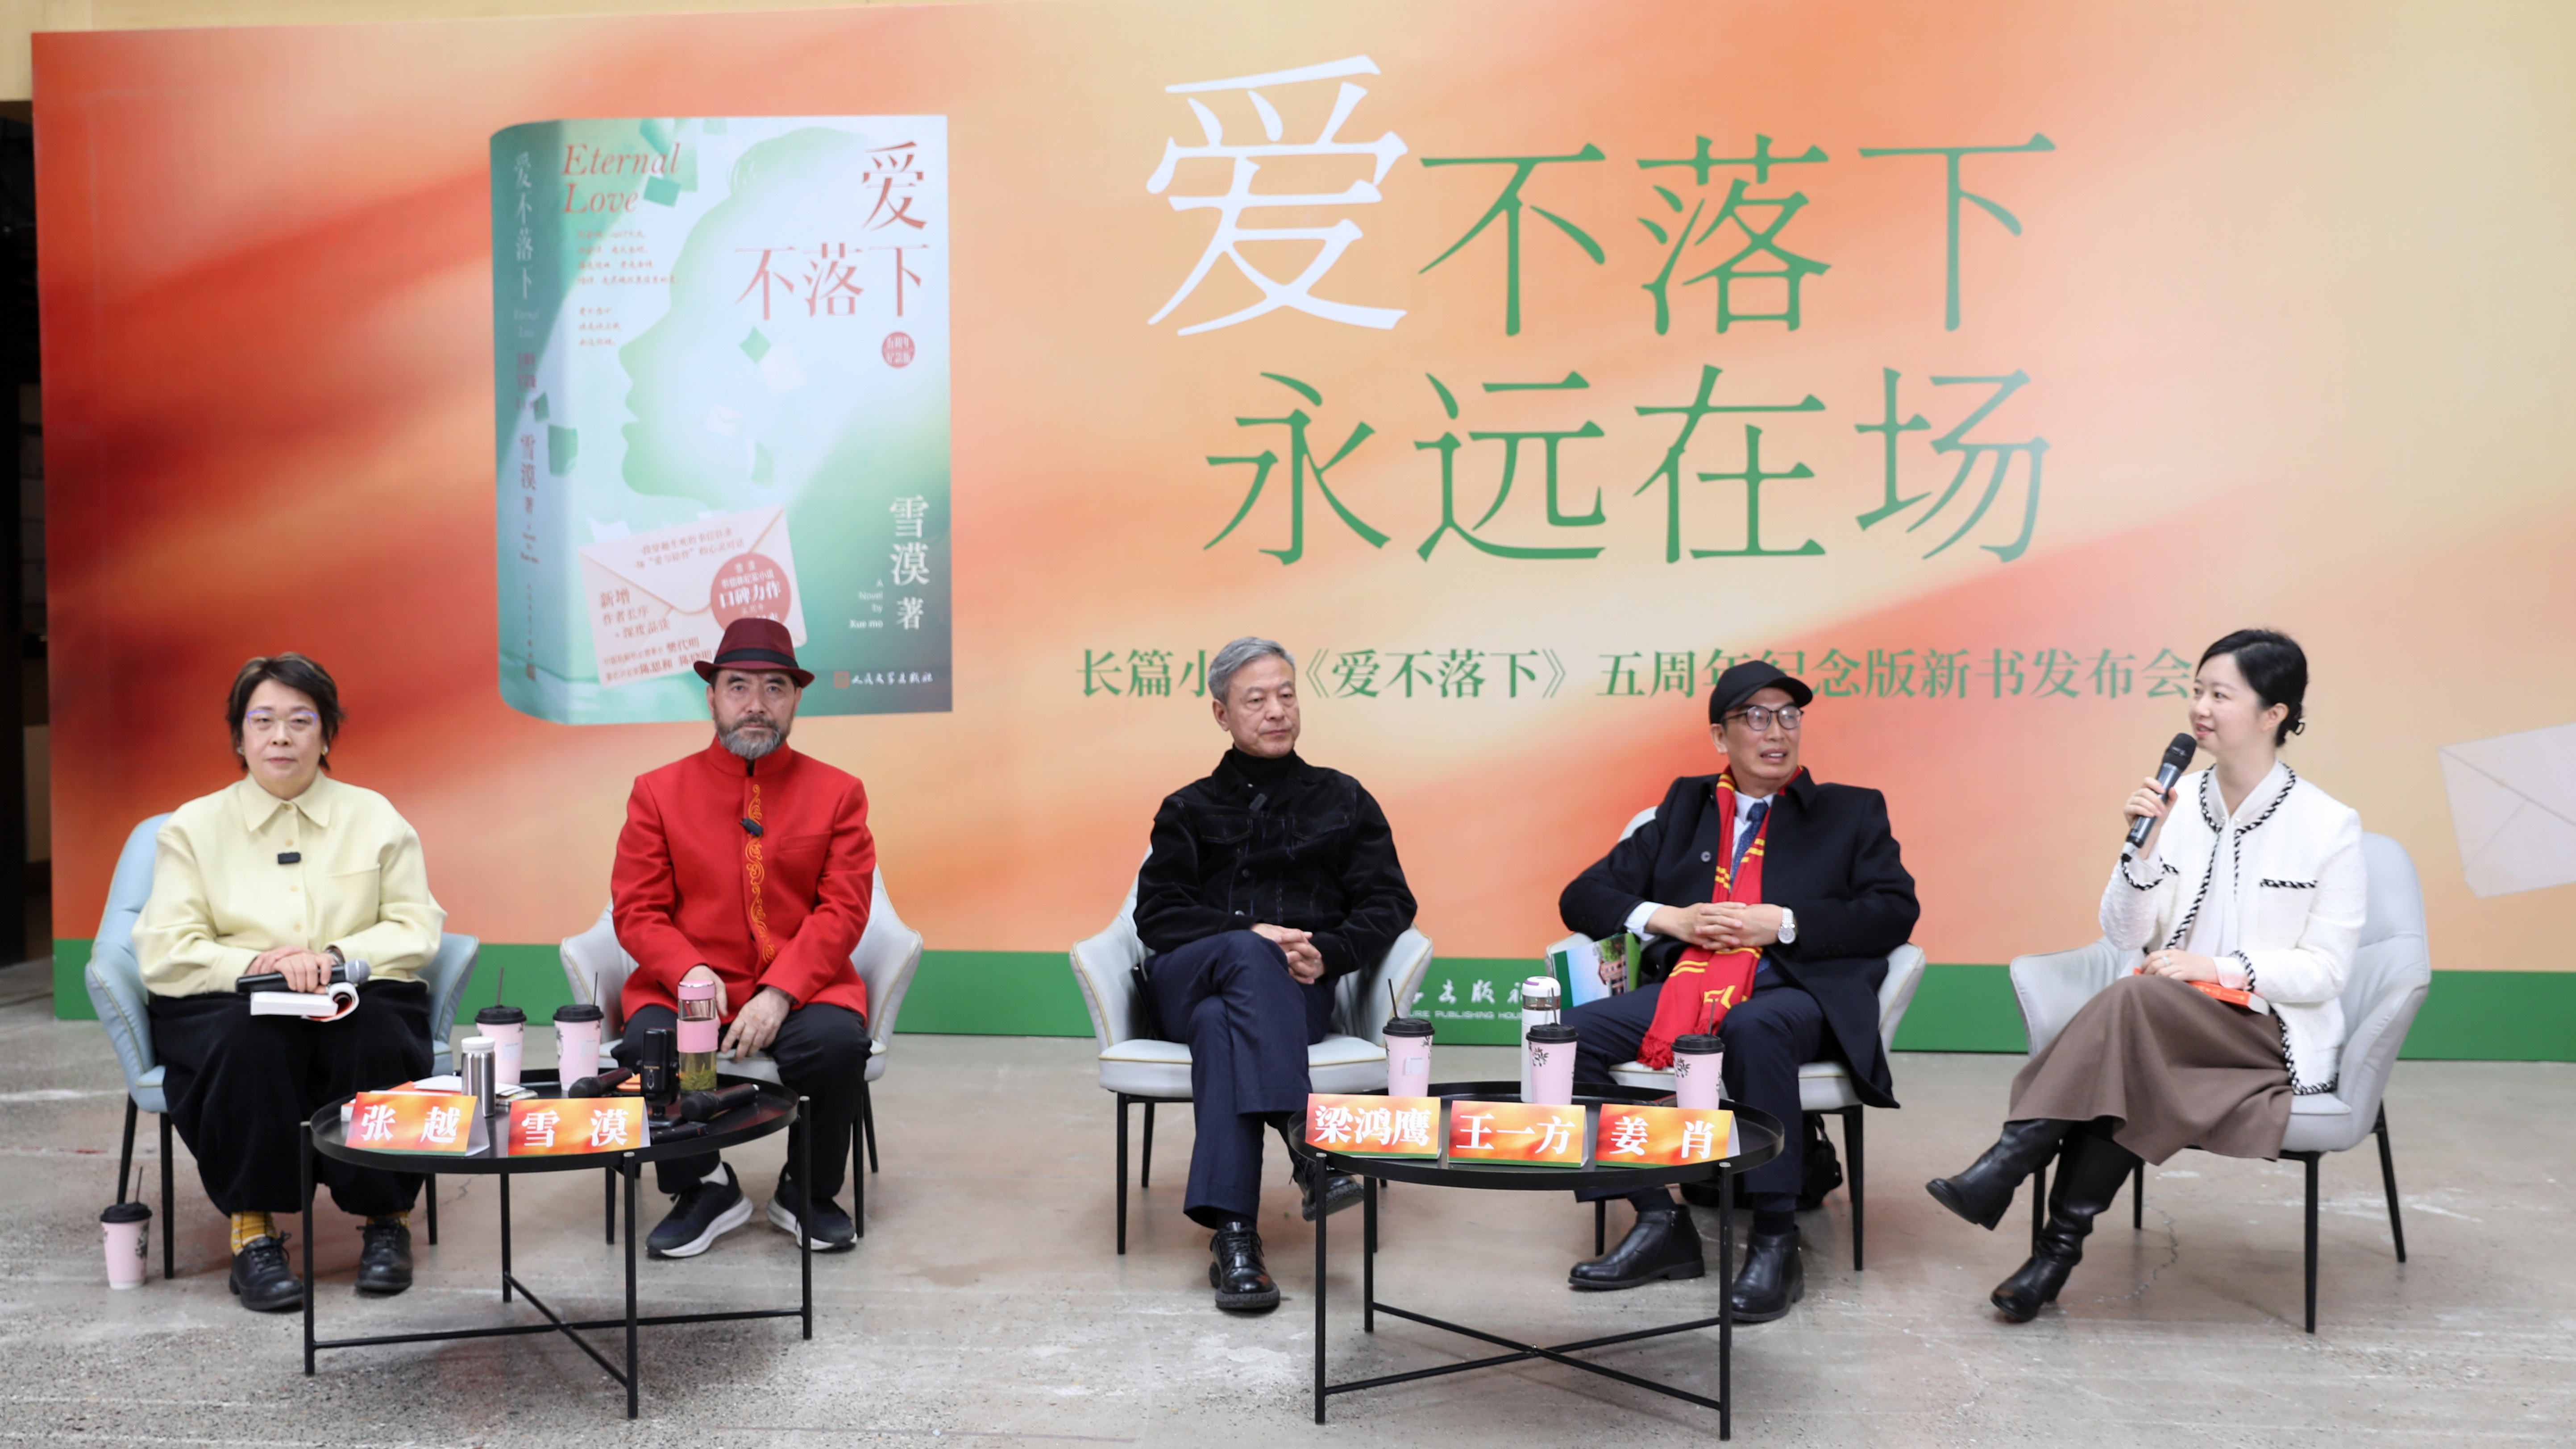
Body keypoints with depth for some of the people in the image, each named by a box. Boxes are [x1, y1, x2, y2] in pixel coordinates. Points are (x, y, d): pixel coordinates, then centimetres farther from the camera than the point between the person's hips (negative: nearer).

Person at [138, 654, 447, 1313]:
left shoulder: (375, 818, 11)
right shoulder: (192, 827, 9)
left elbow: (418, 931, 3)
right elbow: (165, 954, -1)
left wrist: (337, 957, -17)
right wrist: (256, 965, -19)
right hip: (228, 1006, 0)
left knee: (376, 1035, -33)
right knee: (248, 1037, -35)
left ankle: (382, 1217, -14)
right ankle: (252, 1228, -23)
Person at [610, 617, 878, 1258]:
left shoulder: (837, 793, 5)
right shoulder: (659, 793, 8)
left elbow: (843, 910, -3)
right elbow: (637, 911, 3)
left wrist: (780, 993, -18)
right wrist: (690, 972, -18)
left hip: (800, 988, 0)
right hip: (688, 986, 1)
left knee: (838, 1041, -32)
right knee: (646, 1044, -31)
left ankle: (807, 1194, -1)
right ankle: (704, 1190, -1)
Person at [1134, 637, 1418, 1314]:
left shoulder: (1343, 800, 22)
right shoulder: (1189, 811, 22)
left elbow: (1389, 903, 10)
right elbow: (1157, 915, 6)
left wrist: (1326, 951, -12)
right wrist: (1252, 938, -13)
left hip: (1296, 990, -1)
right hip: (1186, 983, 1)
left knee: (1221, 1025, -37)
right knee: (1248, 957, -37)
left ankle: (1233, 1234, -45)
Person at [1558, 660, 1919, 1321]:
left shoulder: (1852, 812, 19)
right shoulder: (1686, 806, 24)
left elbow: (1895, 911, 2)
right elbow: (1583, 898, 17)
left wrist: (1782, 923, -10)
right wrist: (1668, 918, -3)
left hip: (1793, 994, -3)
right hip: (1685, 985, 3)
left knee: (1754, 1029, -39)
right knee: (1570, 1034, -23)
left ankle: (1776, 1246, -28)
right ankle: (1661, 1224, -12)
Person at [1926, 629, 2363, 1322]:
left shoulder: (2329, 826, -3)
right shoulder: (2177, 802, 7)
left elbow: (2324, 970, -5)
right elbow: (2123, 934, 6)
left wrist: (2220, 968, -18)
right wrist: (2146, 849, -10)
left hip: (2274, 1037, -3)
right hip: (2171, 1028, 3)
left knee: (2135, 998, -34)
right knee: (2122, 1071, -34)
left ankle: (2005, 1168, -32)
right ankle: (2062, 1246, -28)